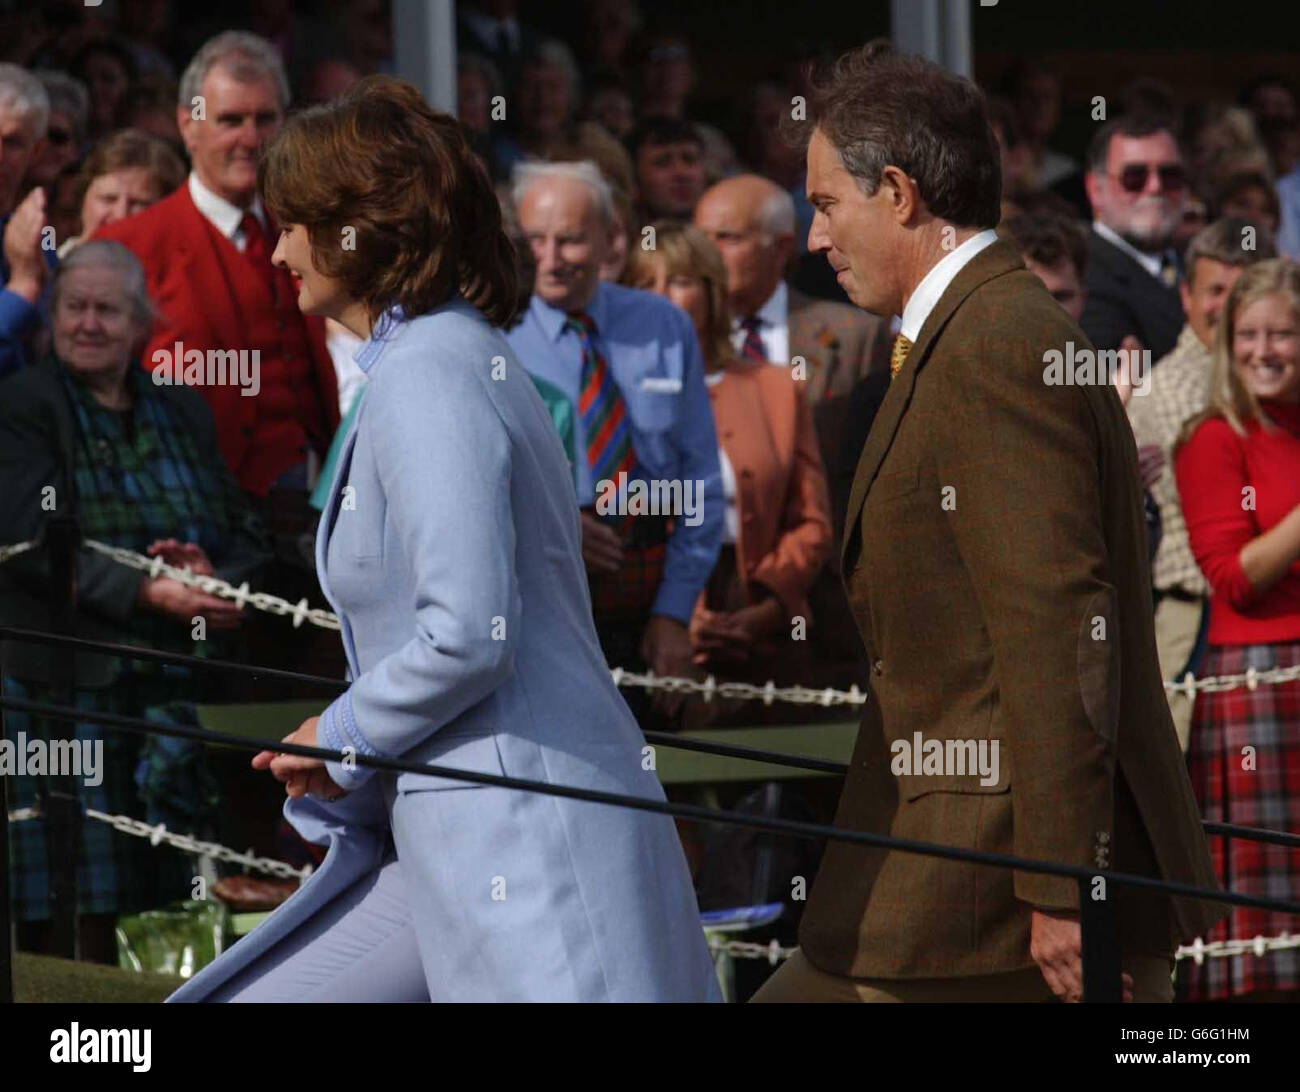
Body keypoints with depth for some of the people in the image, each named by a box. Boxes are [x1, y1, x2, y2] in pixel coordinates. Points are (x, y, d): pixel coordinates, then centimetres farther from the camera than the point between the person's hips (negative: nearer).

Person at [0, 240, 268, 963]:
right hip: (62, 681, -4)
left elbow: (247, 539, 14)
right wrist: (147, 594, -22)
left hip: (172, 686, 4)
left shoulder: (184, 414, 16)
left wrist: (213, 578, -9)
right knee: (62, 914, -7)